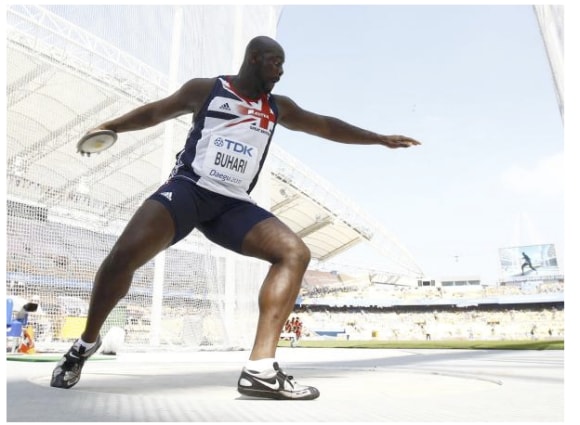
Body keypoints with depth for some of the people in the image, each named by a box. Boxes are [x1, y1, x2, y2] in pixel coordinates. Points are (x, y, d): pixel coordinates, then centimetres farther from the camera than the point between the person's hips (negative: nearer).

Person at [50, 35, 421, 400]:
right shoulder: (206, 89, 9)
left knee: (295, 253, -16)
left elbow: (326, 126, 22)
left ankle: (261, 368, -21)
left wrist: (380, 139, 23)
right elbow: (157, 111, 17)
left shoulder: (278, 107, 18)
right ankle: (87, 342, 3)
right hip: (189, 187, -4)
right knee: (126, 253, -26)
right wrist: (110, 126, 6)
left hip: (234, 204, 4)